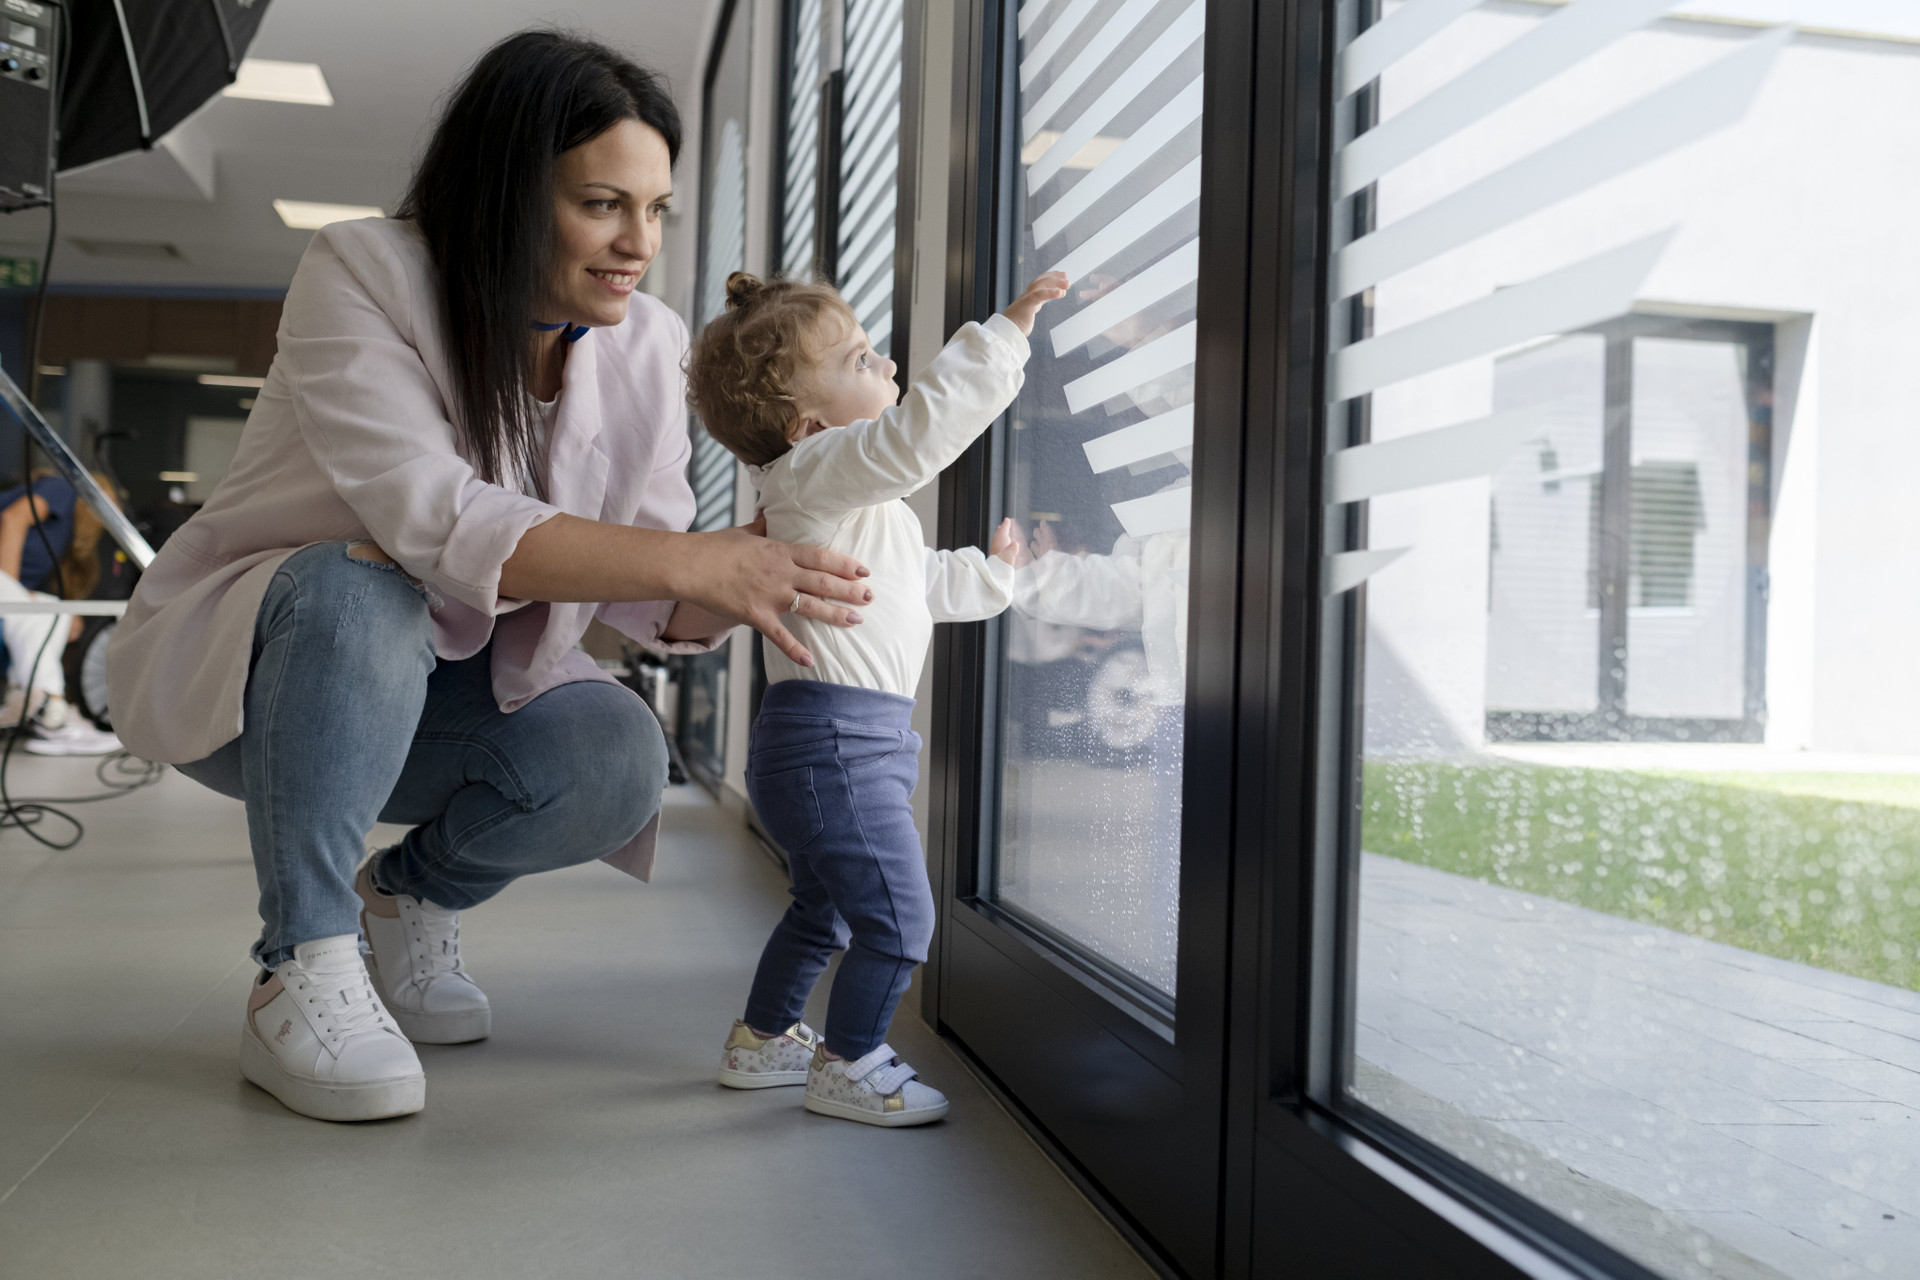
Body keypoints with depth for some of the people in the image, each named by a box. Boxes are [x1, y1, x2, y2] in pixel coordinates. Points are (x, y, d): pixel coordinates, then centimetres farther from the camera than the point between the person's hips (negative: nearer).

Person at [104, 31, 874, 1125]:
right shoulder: (362, 274, -22)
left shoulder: (649, 349, -6)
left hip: (437, 692, 4)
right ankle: (303, 972, -22)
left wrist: (741, 582, -34)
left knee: (618, 756, -24)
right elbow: (436, 518, -37)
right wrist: (704, 560, -46)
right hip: (243, 666, -3)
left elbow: (645, 589, -10)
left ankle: (419, 891, 7)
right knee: (366, 590, -36)